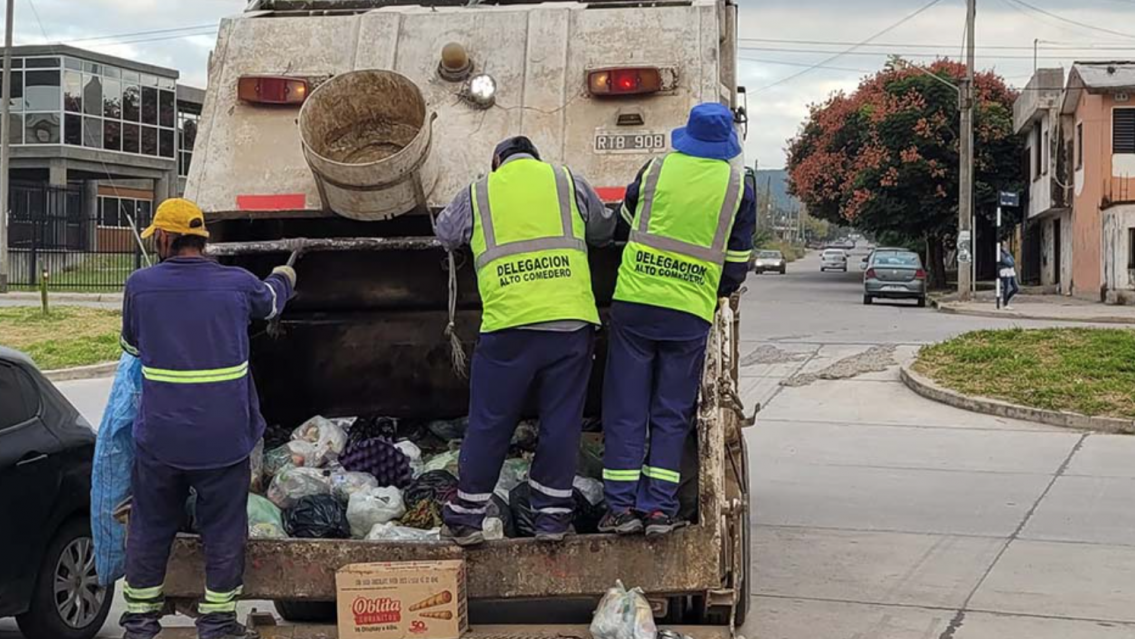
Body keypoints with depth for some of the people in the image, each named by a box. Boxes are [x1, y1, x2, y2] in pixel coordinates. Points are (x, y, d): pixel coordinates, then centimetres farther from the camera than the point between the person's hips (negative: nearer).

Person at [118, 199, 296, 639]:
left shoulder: (140, 286, -5)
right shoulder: (237, 284, -4)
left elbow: (131, 345, 11)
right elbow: (270, 302, 19)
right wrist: (283, 278, 43)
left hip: (159, 436, 1)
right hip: (223, 437, -1)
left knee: (149, 530, 14)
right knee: (223, 532, 10)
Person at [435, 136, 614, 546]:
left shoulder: (477, 193, 13)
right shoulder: (568, 182, 14)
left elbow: (445, 234, 26)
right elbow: (604, 231, 25)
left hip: (507, 324, 0)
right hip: (571, 321, 0)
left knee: (489, 424, 9)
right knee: (561, 422, 9)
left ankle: (465, 516, 17)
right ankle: (551, 516, 14)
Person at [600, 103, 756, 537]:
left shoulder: (656, 169, 3)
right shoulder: (738, 187, 2)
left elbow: (623, 226, 16)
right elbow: (737, 263, 6)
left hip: (634, 303, 0)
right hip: (692, 314, 0)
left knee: (626, 409, 6)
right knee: (671, 415, 9)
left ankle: (622, 506, 4)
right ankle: (660, 507, 5)